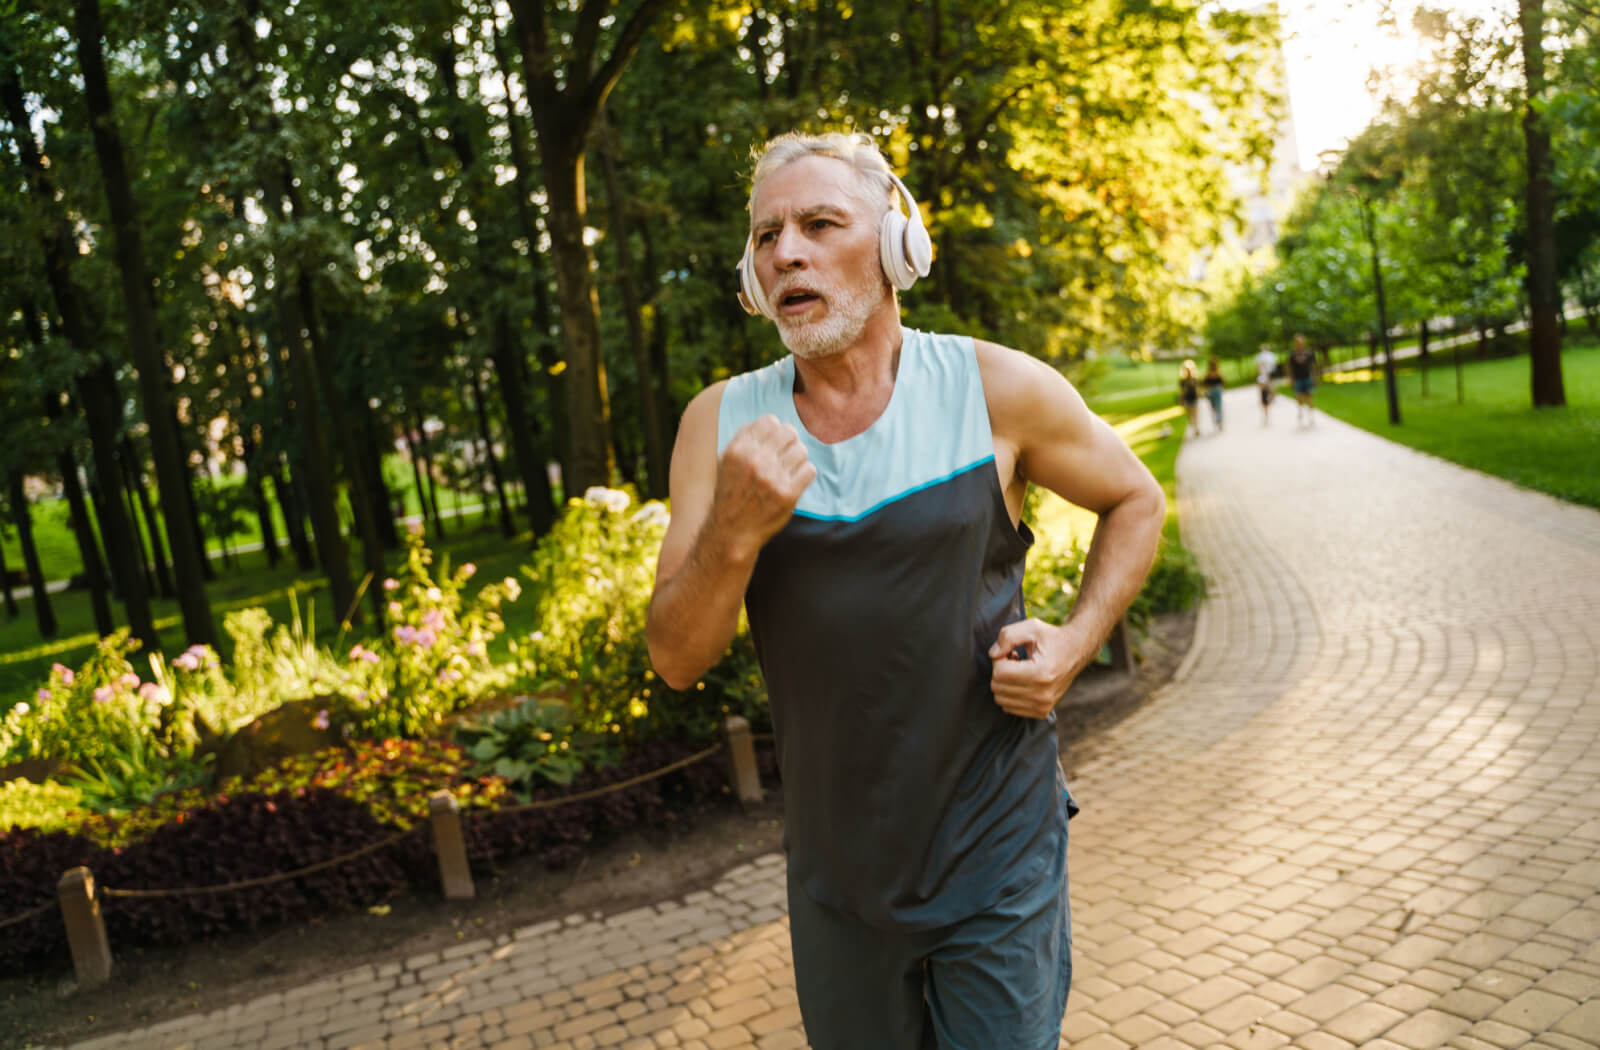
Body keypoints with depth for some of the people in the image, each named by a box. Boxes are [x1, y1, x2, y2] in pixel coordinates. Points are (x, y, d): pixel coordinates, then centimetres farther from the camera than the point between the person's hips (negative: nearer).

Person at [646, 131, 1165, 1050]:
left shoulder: (995, 390, -10)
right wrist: (734, 533, -25)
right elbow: (677, 660, -7)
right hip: (836, 871, 3)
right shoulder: (722, 422, -5)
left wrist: (1076, 643, -8)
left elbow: (1136, 500, 7)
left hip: (995, 866, -2)